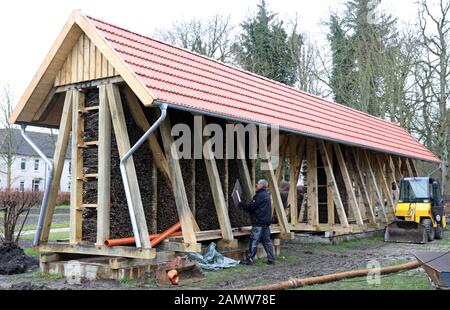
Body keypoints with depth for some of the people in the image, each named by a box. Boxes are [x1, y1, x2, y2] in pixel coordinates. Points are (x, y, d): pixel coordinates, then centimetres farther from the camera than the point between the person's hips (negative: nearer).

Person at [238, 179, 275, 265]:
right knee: (267, 241, 11)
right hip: (266, 223, 9)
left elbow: (251, 207, -15)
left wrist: (243, 205, 0)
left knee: (254, 242, -4)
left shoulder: (260, 195, -13)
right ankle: (271, 259, 11)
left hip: (258, 223, -9)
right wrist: (244, 206, 16)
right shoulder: (266, 195, 18)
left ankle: (249, 259, 1)